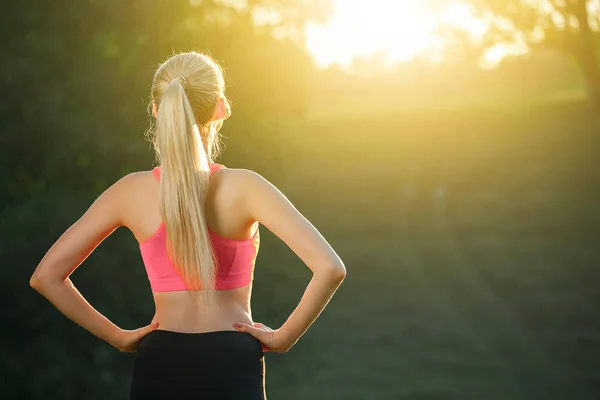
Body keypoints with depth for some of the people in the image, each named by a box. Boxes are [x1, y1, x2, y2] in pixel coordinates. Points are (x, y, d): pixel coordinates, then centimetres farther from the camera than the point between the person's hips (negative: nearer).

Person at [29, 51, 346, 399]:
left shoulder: (131, 191, -2)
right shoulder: (244, 187, -10)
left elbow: (46, 276, 0)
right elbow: (330, 268, -19)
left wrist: (116, 336, 4)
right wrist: (283, 338, -6)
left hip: (159, 366, 2)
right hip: (232, 365, -2)